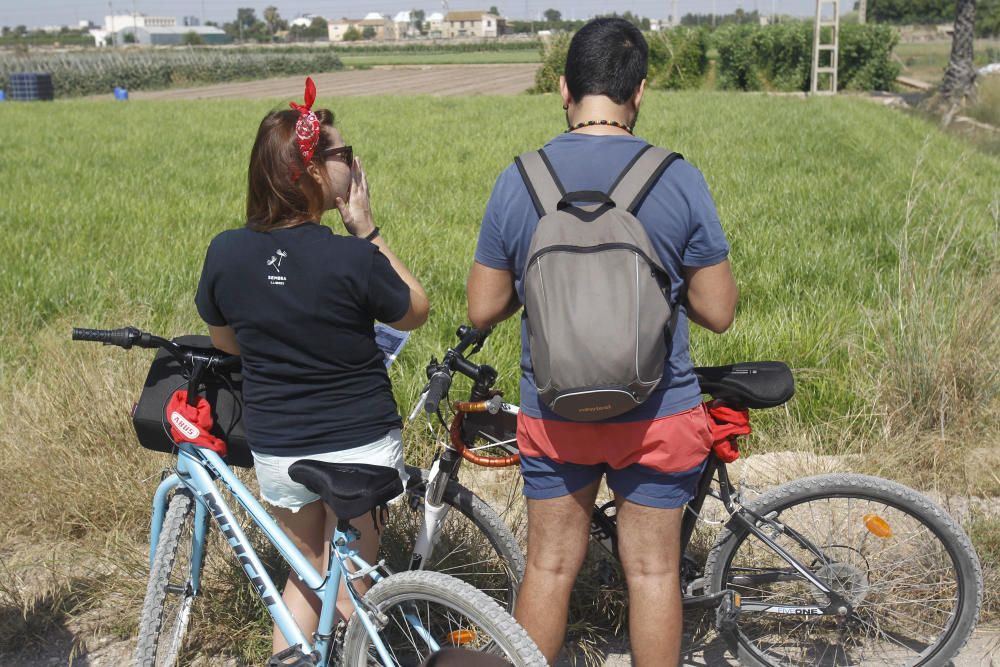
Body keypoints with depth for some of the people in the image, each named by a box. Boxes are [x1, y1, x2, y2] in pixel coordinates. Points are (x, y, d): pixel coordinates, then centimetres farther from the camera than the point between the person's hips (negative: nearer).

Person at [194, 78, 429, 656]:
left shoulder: (225, 253, -9)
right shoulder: (352, 257, -21)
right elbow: (417, 313, -3)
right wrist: (369, 233, -5)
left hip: (275, 450, 4)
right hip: (360, 446, -3)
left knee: (306, 575, 24)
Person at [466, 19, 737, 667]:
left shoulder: (517, 181, -8)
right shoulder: (679, 179, -12)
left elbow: (483, 310, -3)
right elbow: (718, 311, -7)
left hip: (553, 413, 1)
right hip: (658, 415, -1)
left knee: (550, 565, 16)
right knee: (653, 570, 12)